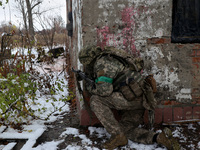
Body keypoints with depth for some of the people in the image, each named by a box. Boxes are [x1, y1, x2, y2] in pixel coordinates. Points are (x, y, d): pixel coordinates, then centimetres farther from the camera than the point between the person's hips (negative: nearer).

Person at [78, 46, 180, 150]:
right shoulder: (109, 59, 22)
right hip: (141, 99, 10)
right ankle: (159, 138, 0)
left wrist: (90, 88, 3)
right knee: (126, 129, 15)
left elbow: (105, 90, -17)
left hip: (132, 95, -10)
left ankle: (118, 135, -11)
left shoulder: (101, 63, -8)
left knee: (95, 100, -11)